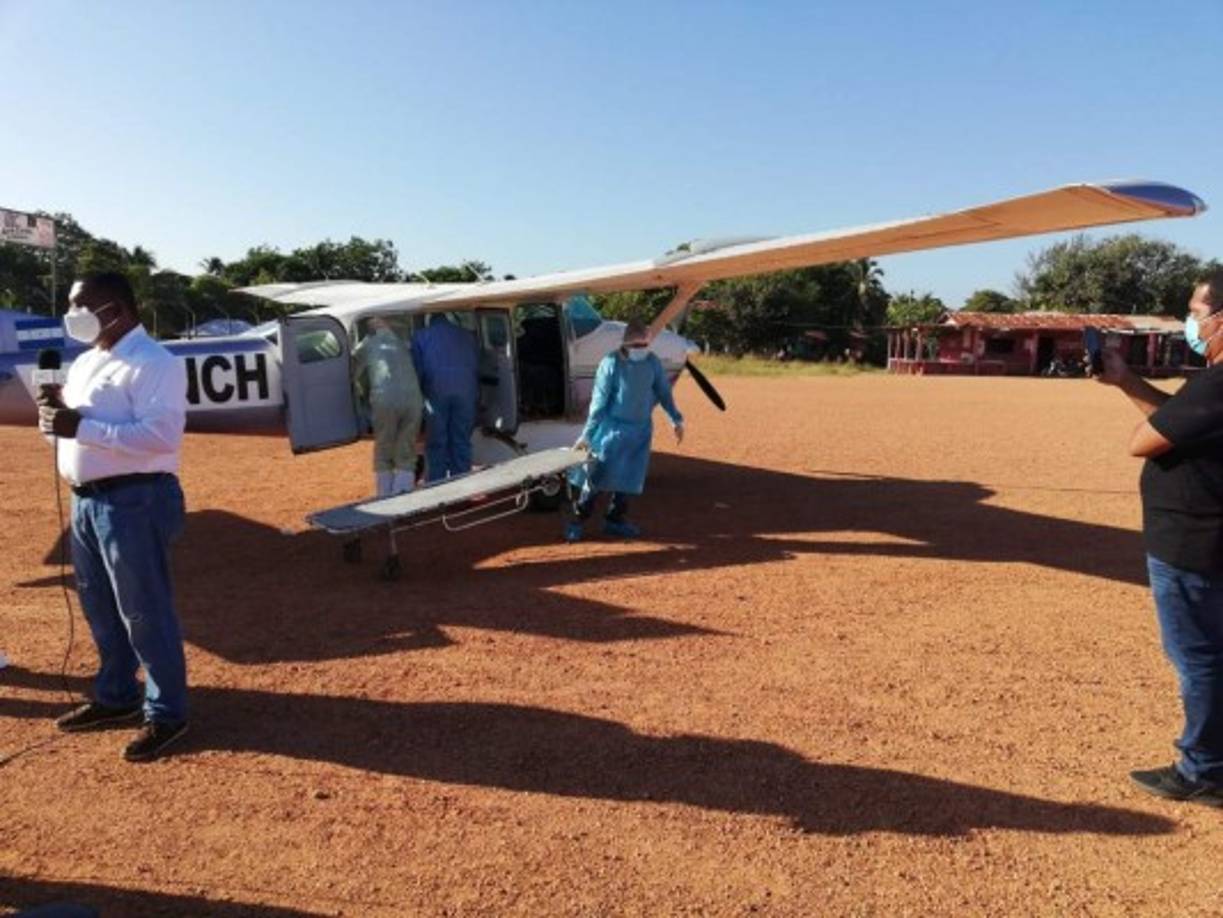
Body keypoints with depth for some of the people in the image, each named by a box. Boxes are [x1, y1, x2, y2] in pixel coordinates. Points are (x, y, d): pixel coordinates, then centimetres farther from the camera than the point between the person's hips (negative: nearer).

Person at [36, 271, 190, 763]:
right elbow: (72, 425, 22)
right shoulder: (84, 363, 16)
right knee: (100, 608, 19)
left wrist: (82, 427, -24)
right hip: (87, 500, 9)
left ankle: (166, 713, 12)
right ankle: (115, 696, 36)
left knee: (145, 611, -2)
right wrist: (55, 411, -1)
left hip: (135, 501, -9)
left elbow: (162, 434, -25)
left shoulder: (153, 362, -13)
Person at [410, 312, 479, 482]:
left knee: (436, 444, 2)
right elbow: (477, 368, 22)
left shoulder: (421, 336, 18)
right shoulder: (467, 336, 25)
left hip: (437, 391, -2)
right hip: (466, 390, 2)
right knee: (461, 442, 6)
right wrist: (476, 396, 26)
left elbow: (417, 369, 10)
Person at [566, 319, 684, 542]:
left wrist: (676, 419, 14)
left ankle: (615, 519, 26)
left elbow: (664, 392, 11)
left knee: (628, 478, 11)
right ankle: (578, 519, 10)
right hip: (612, 429, -4)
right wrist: (587, 434, -14)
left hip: (640, 431, 4)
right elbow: (599, 400, -14)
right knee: (596, 475, -2)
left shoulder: (653, 363, -3)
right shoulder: (611, 363, -15)